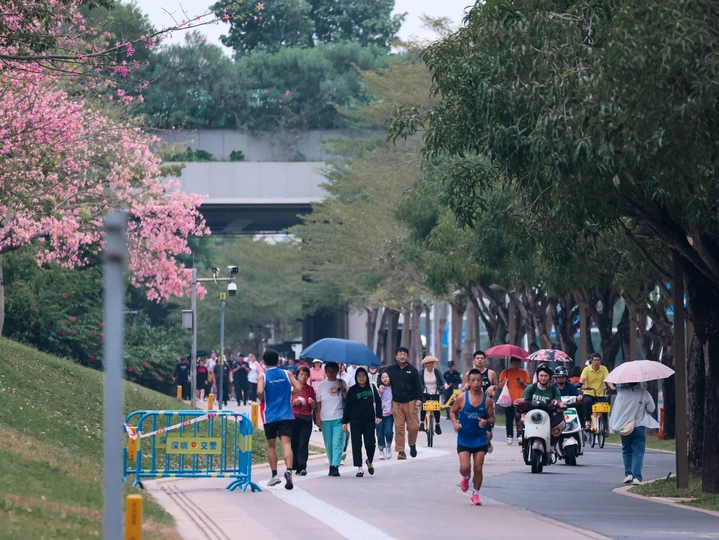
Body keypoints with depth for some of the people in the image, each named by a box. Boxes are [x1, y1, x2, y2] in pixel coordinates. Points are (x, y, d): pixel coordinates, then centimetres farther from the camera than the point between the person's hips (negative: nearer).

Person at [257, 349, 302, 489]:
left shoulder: (262, 376, -2)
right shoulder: (287, 374, 5)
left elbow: (260, 391, -18)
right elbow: (298, 388, -4)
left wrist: (262, 400, 3)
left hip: (270, 416, -1)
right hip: (286, 415, 1)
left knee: (271, 446, 13)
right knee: (286, 443, -9)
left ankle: (274, 475, 14)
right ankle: (289, 470, -31)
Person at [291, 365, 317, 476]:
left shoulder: (310, 389, 12)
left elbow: (315, 407, 15)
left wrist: (312, 403, -7)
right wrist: (294, 402, -11)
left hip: (307, 419, 1)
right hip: (294, 418, 0)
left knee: (304, 444, -8)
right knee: (294, 443, -2)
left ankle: (302, 467, -15)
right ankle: (295, 466, 6)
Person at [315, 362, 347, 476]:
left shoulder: (341, 383, 5)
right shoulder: (322, 385, 8)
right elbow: (318, 402, 8)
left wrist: (342, 389, -14)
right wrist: (318, 417, 1)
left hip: (339, 418, -2)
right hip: (325, 419, 2)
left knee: (337, 443, -12)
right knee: (328, 444, 5)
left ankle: (335, 466, -18)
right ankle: (332, 465, 16)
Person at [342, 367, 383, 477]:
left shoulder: (371, 387, 5)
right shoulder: (352, 390, 1)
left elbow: (378, 401, 10)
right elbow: (347, 406, 2)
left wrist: (378, 416, 1)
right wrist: (345, 422, 0)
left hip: (369, 421, 0)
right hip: (355, 422, 0)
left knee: (370, 444, -4)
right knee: (357, 444, -2)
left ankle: (369, 461, 25)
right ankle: (360, 468, 4)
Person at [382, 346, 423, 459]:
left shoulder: (412, 370, 4)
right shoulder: (391, 369, 6)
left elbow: (418, 386, 3)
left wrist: (419, 399, -7)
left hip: (410, 402, -1)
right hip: (396, 402, 1)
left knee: (413, 426, -3)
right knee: (399, 427, -3)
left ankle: (412, 445, 24)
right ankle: (400, 450, 3)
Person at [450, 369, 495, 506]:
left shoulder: (487, 400, -3)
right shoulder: (462, 398, -5)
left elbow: (492, 417, 5)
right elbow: (452, 411, 8)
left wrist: (486, 421, -18)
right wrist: (455, 423, -11)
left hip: (480, 439, 1)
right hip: (464, 438, -1)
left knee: (478, 468, 1)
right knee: (465, 467, -10)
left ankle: (476, 494, 17)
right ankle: (465, 478, 27)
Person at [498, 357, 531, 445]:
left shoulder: (524, 373, 10)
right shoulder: (505, 372, 10)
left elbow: (528, 387, 10)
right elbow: (500, 386, 8)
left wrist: (522, 383, -8)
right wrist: (504, 382, -12)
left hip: (520, 400, -1)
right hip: (508, 400, 1)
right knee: (509, 420, 1)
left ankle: (520, 436, -12)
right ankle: (509, 436, 6)